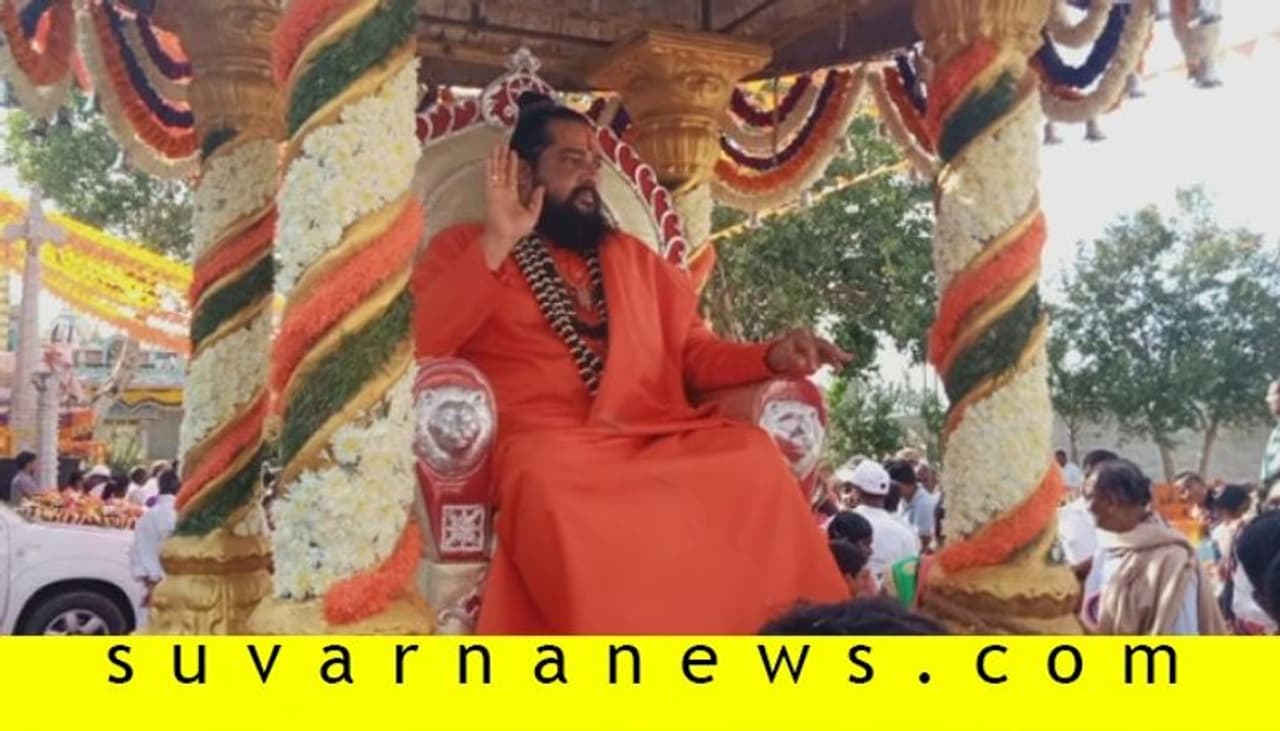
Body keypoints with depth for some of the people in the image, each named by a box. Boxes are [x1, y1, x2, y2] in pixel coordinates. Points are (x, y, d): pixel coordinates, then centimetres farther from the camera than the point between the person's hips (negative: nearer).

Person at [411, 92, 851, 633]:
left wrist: (773, 356, 2)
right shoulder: (465, 248, 15)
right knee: (561, 499, -38)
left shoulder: (631, 256, 28)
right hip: (550, 444, -3)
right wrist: (496, 244, -9)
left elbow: (693, 352, 21)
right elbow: (418, 344, -3)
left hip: (661, 439, 4)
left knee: (754, 457, -26)